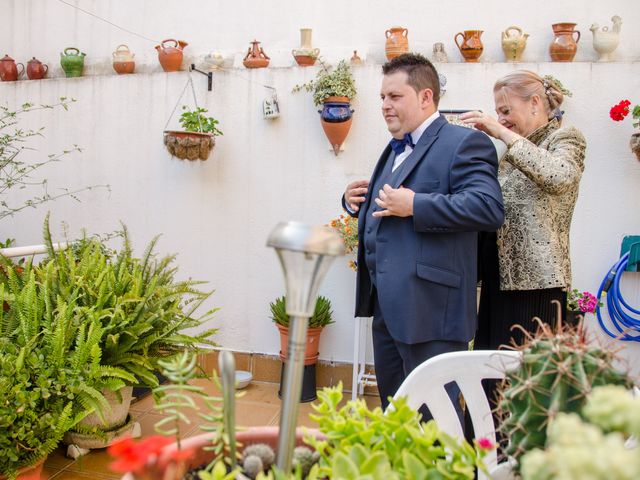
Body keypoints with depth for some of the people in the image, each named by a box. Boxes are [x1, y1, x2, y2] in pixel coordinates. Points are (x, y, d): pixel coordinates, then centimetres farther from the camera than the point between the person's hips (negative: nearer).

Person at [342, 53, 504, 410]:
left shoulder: (464, 143, -9)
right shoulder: (396, 149, 20)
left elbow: (489, 207, -23)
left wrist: (414, 205, -25)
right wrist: (356, 203, 8)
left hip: (431, 312, -9)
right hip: (388, 309, 9)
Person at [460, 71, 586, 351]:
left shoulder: (566, 137, -2)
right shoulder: (513, 151, 22)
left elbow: (558, 177, -25)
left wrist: (503, 134, -22)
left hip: (535, 278, -7)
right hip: (499, 276, 8)